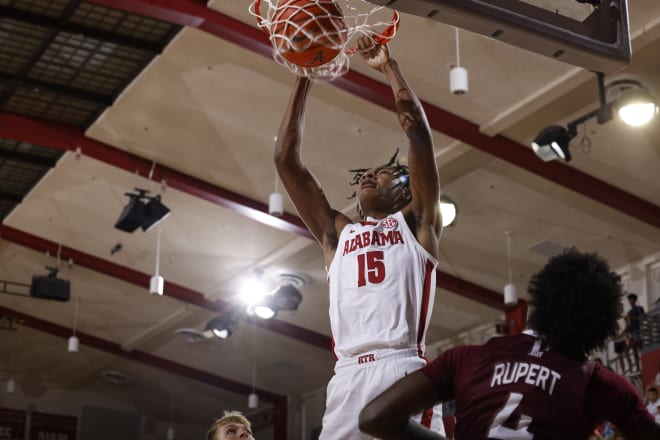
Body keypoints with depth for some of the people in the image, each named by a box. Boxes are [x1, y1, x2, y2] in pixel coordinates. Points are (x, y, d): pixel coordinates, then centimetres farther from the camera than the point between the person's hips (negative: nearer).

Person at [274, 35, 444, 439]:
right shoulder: (337, 234, 27)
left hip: (404, 368, -3)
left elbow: (417, 129, 9)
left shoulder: (416, 223, 19)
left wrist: (389, 66, 17)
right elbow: (286, 157, 23)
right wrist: (304, 77, 22)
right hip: (348, 376, 3)